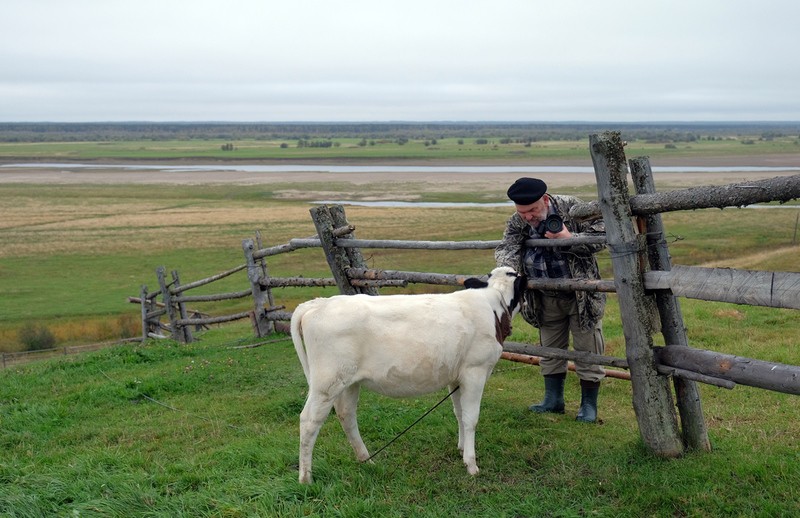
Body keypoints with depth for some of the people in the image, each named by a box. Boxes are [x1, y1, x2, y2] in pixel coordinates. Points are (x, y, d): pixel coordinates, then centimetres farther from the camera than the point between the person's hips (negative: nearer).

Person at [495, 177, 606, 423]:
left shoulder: (571, 208, -17)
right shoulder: (516, 222, -6)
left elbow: (601, 234, -16)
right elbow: (505, 248, -16)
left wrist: (569, 239, -29)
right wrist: (508, 268, -39)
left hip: (582, 296, -4)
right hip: (547, 300, 4)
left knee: (587, 350, 2)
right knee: (550, 349, 15)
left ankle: (589, 404, 16)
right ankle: (553, 399, 30)